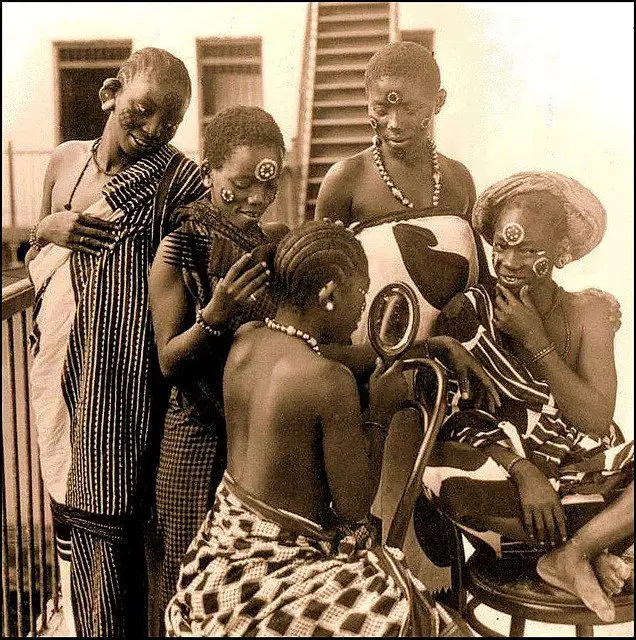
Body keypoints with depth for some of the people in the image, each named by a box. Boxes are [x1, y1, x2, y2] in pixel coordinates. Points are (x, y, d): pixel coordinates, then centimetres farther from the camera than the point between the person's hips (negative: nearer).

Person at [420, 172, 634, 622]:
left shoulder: (589, 312, 0)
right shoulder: (470, 311, -7)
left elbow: (597, 421, -10)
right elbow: (453, 416, -12)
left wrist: (533, 339, -16)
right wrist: (522, 470, -26)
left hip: (586, 467, 2)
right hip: (504, 469, -1)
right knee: (447, 473, -35)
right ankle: (595, 550, -14)